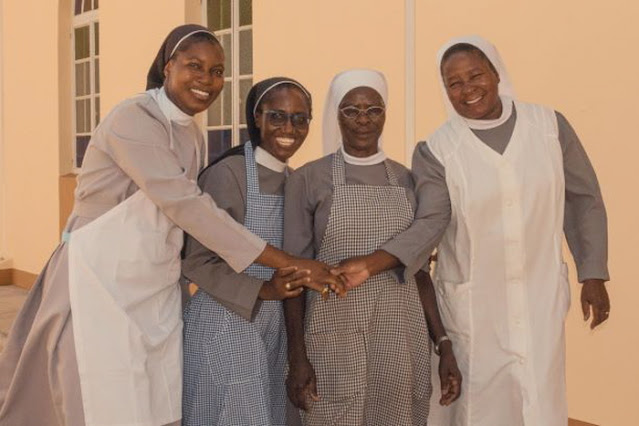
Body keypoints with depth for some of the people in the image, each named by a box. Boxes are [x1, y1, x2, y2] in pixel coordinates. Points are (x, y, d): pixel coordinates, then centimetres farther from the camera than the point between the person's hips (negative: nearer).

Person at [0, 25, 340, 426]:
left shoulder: (193, 132, 10)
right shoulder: (133, 118, -16)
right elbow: (184, 203, -26)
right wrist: (288, 263, -27)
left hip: (157, 292, 7)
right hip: (101, 284, -7)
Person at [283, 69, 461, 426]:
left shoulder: (407, 181, 6)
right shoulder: (309, 179, -3)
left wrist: (445, 345, 4)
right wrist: (297, 357, -7)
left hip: (402, 340, 3)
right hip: (335, 341, -3)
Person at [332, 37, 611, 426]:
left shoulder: (549, 125, -2)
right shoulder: (436, 150, -7)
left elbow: (583, 199, 5)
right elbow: (429, 224, -13)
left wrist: (593, 274, 3)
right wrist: (371, 263, -28)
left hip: (542, 296, 2)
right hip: (473, 303, -1)